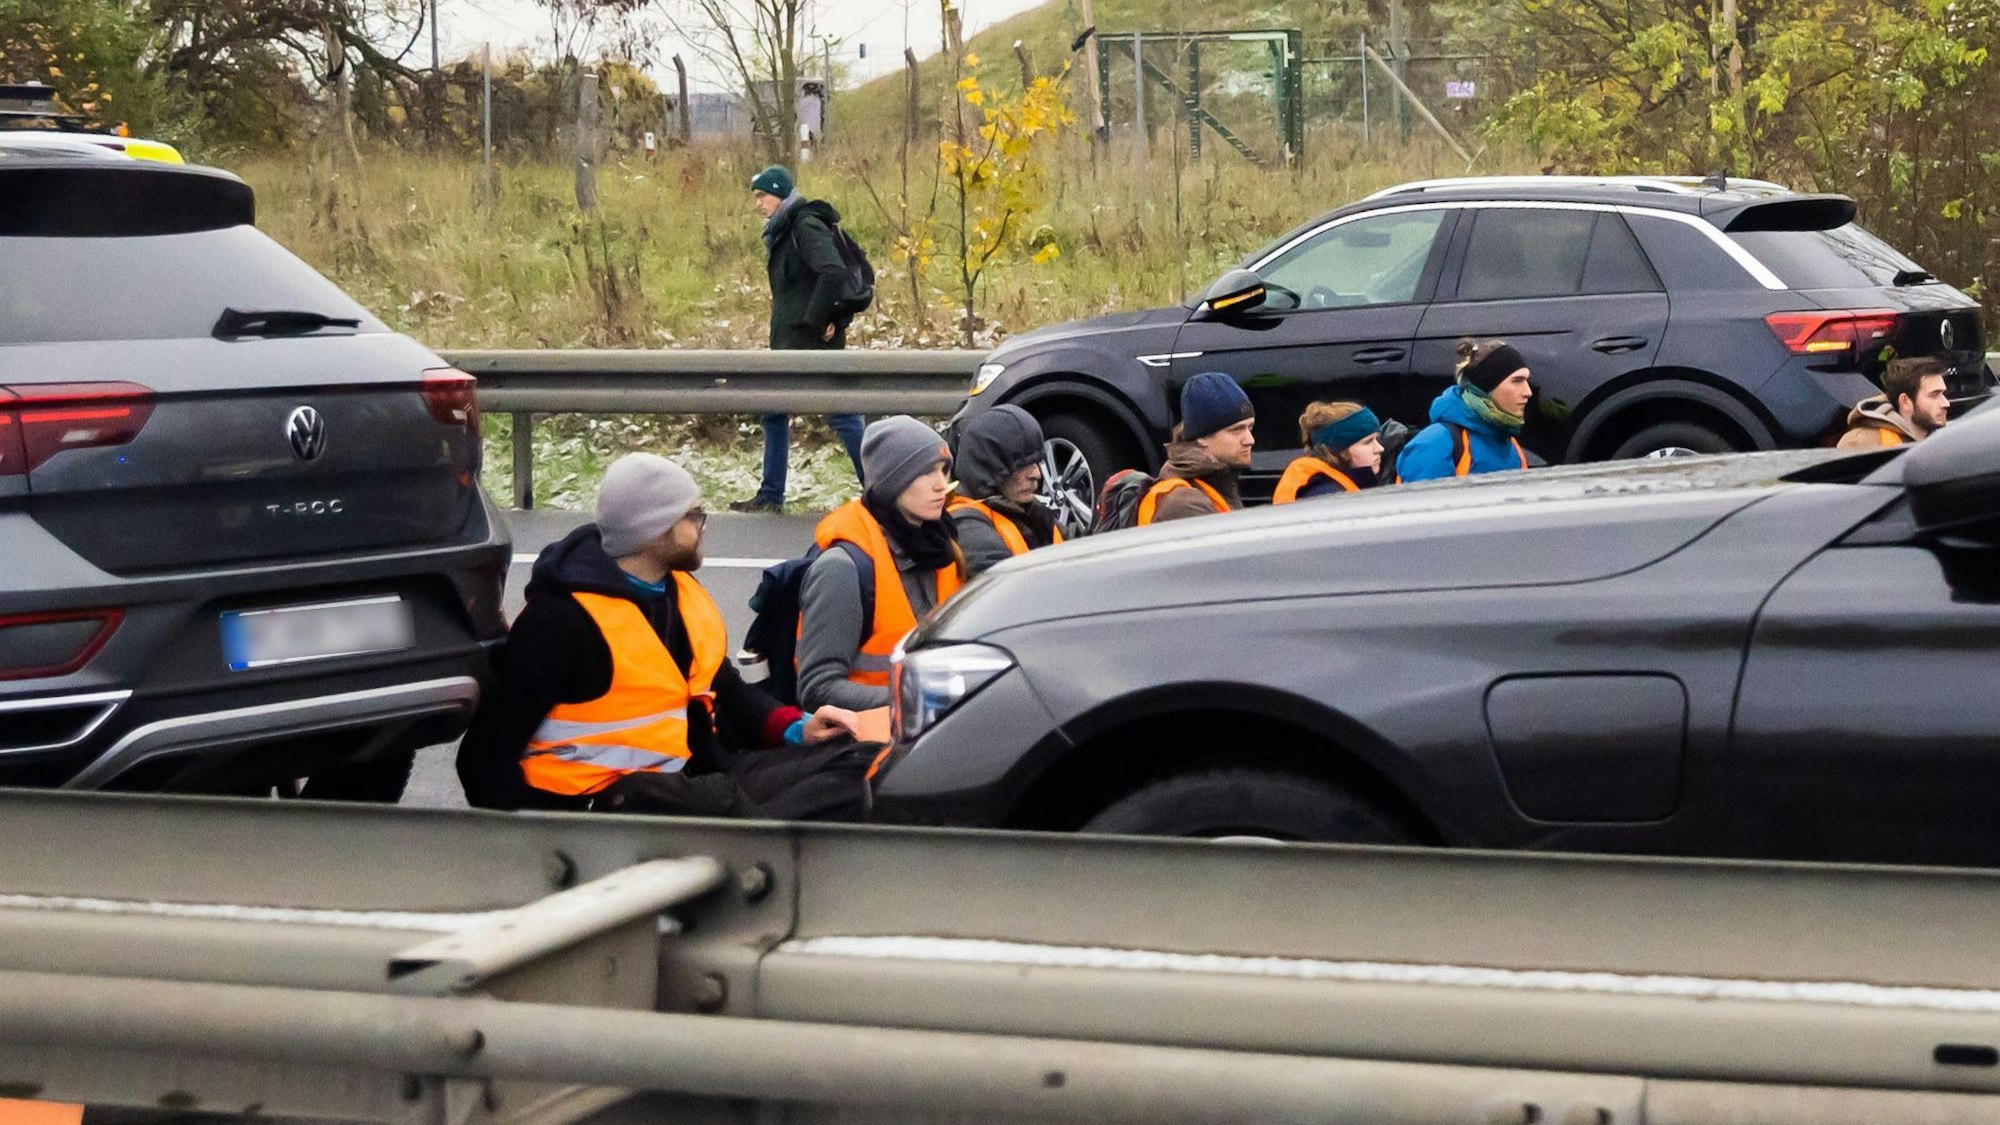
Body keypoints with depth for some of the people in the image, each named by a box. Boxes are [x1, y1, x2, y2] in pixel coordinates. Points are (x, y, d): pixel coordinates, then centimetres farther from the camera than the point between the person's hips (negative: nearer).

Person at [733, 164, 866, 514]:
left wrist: (816, 320, -21)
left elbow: (834, 272, -27)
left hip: (813, 341, -10)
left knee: (840, 414, -6)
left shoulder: (806, 227, -14)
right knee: (774, 415, 12)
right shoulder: (782, 232, 15)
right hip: (789, 341, 10)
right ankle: (770, 496, 19)